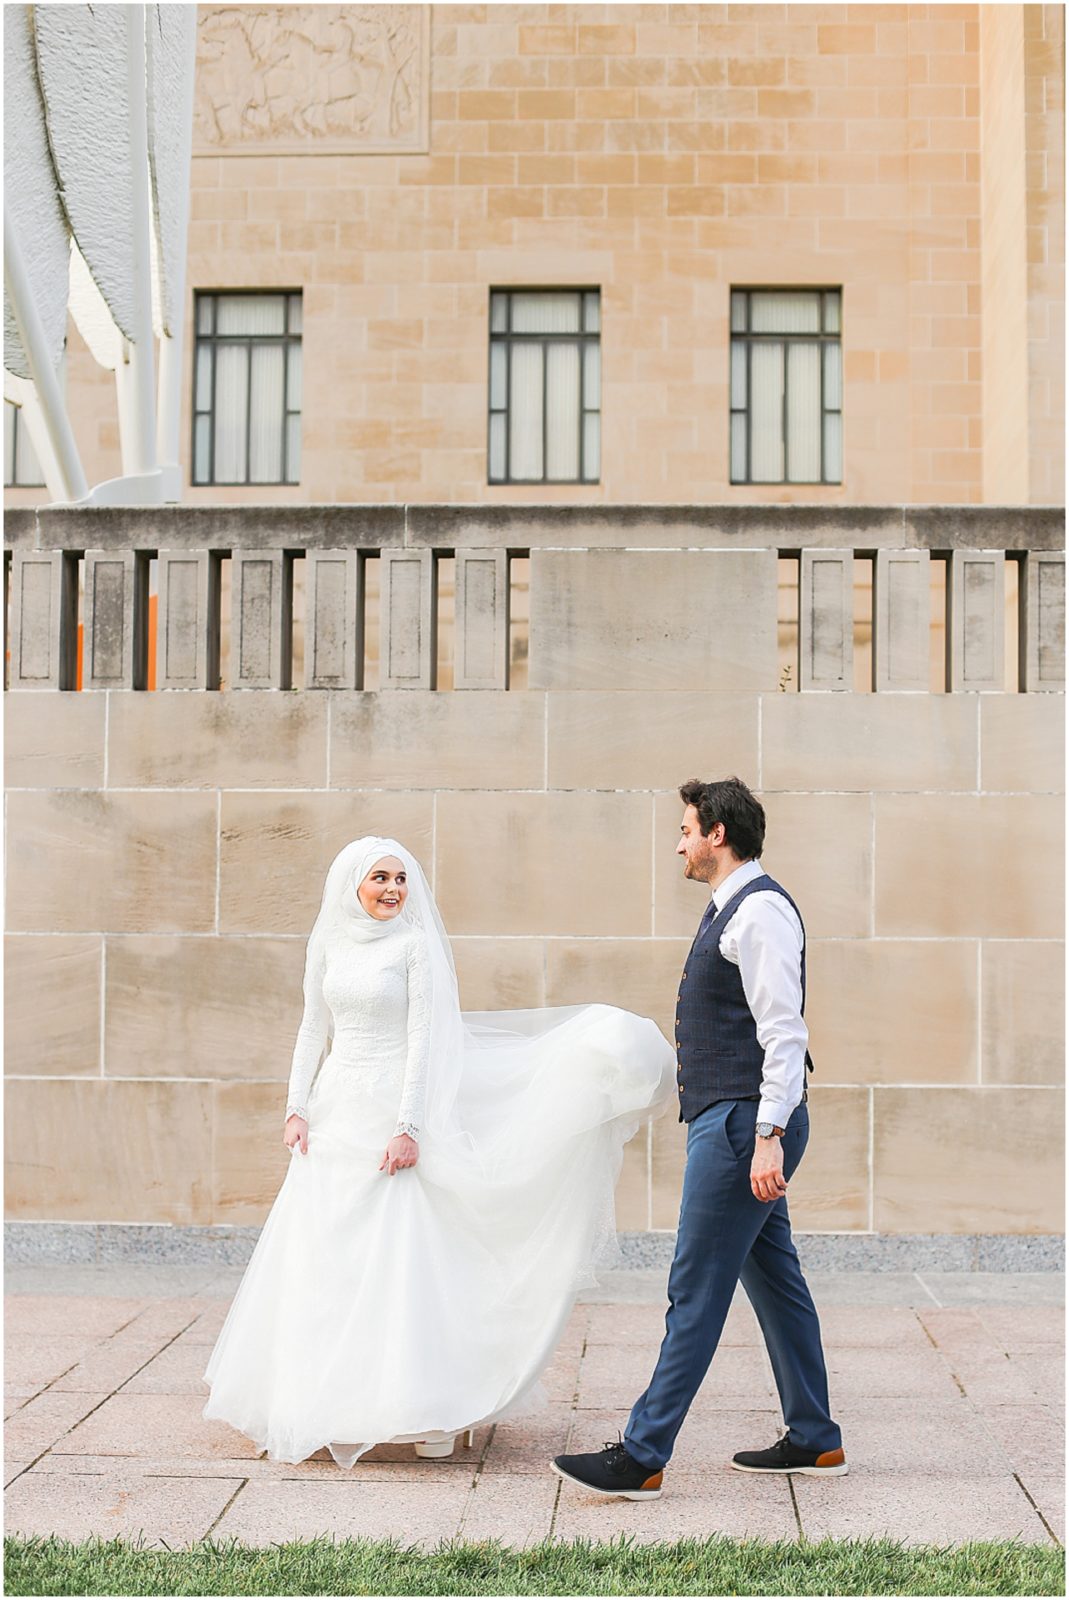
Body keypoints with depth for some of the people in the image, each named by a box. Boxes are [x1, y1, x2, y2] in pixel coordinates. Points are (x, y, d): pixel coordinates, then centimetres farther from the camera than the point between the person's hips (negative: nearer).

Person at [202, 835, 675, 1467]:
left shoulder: (417, 944, -5)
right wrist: (297, 1108, 5)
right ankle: (329, 1399, 19)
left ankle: (415, 1406, -2)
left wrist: (408, 1128, -16)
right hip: (336, 1107, 5)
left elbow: (423, 1039, -10)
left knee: (400, 1257, -7)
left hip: (393, 1110, -5)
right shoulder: (328, 943, 9)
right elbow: (313, 1030, 13)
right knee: (324, 1260, 7)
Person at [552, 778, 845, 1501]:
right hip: (730, 1118, 11)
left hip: (744, 1123, -11)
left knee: (697, 1288, -7)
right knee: (774, 1277, 15)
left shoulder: (760, 910, -15)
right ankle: (815, 1440, 23)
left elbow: (784, 1032, -21)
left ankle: (642, 1458, -3)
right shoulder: (731, 909, 18)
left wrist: (768, 1136, -26)